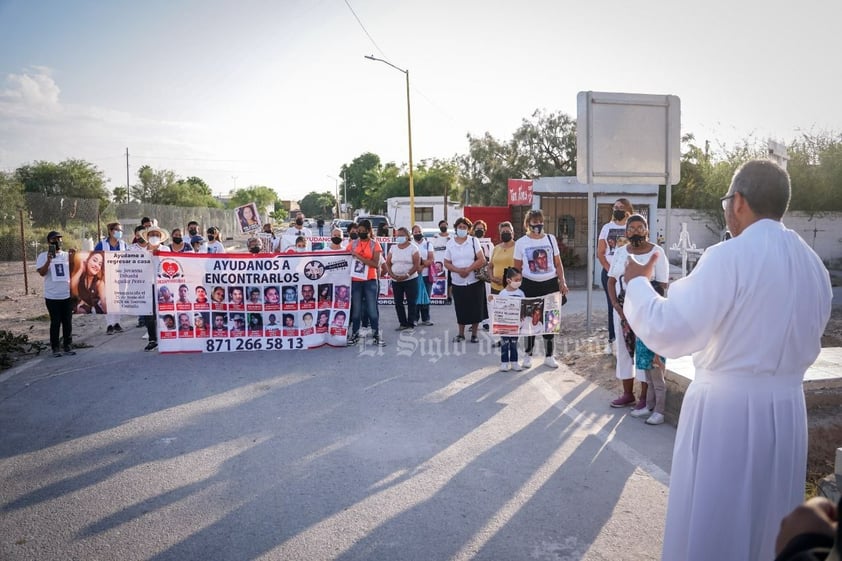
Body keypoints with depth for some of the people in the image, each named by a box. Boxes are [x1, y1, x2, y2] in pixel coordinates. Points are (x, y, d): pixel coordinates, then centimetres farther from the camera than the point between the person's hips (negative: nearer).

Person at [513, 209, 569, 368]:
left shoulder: (551, 239, 5)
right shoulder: (521, 242, 1)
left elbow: (558, 263, 9)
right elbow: (517, 267, 5)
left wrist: (562, 282, 3)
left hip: (550, 284, 2)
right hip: (529, 285, -1)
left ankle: (549, 356, 18)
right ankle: (528, 354, 22)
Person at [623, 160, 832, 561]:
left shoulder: (730, 257, -18)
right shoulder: (814, 265, 4)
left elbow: (668, 331, -19)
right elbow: (807, 347, 14)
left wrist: (637, 282, -5)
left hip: (727, 408, -6)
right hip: (786, 408, 7)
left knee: (711, 523, 10)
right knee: (769, 521, 22)